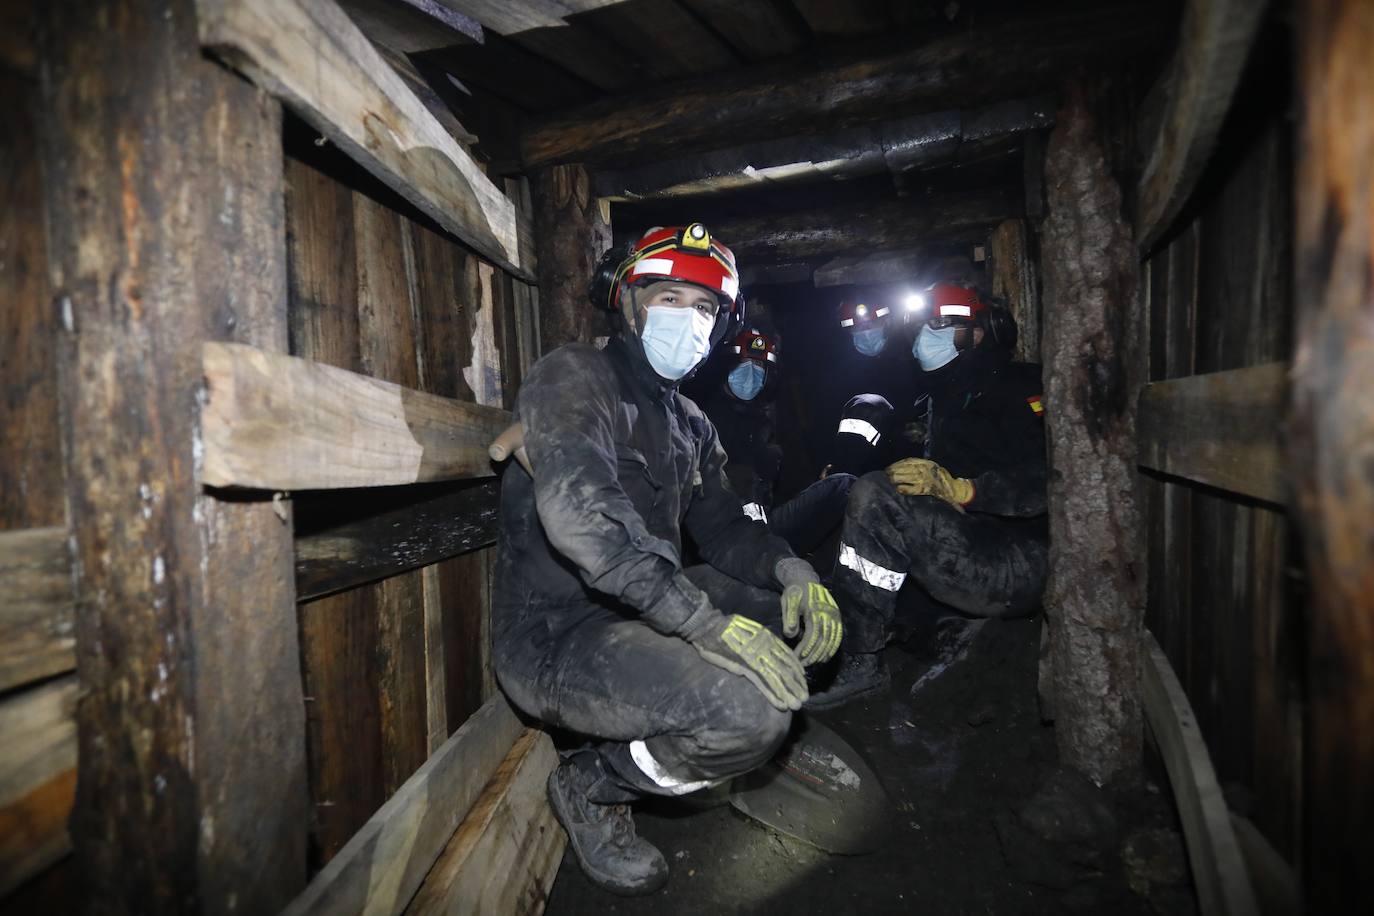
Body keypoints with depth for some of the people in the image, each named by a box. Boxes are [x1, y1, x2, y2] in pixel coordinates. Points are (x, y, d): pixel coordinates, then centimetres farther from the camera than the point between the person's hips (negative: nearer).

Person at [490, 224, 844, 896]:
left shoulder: (689, 424, 16)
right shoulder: (574, 376, -12)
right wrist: (707, 621, -34)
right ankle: (592, 784, 1)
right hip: (556, 637, -8)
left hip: (646, 616, 9)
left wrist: (789, 569, -9)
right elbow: (578, 516, -29)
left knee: (806, 619, 9)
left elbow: (721, 526, 13)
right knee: (753, 710, -28)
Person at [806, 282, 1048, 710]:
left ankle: (860, 662, -18)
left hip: (1021, 566, -9)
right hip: (972, 552, 9)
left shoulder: (1018, 386, -4)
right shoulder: (943, 402, 23)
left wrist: (960, 490, -30)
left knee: (874, 497, -26)